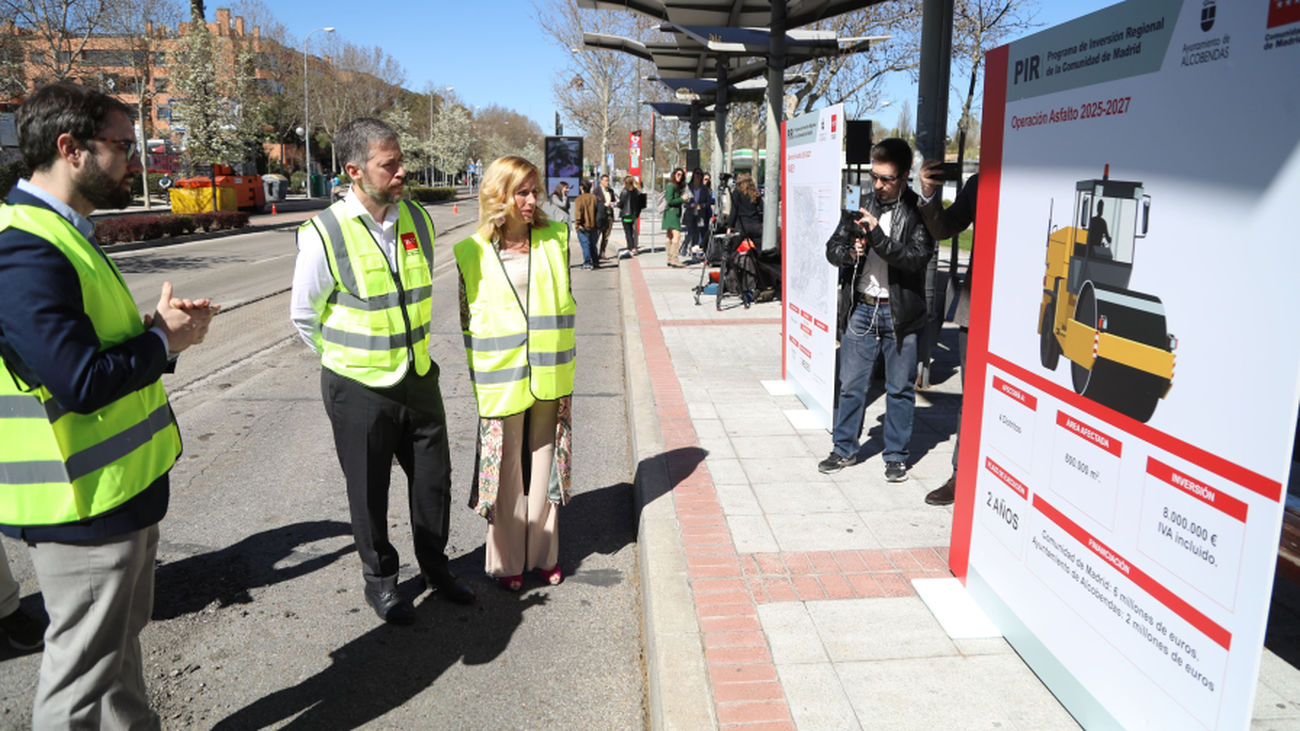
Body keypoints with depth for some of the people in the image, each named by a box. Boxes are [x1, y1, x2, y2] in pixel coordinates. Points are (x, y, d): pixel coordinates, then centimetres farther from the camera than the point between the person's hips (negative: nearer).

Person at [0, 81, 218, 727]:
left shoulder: (61, 232, 11)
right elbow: (80, 382, -28)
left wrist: (157, 326, -1)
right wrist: (163, 339, -12)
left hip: (118, 488, 10)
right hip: (84, 506, -10)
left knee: (119, 641, 25)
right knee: (83, 678, 6)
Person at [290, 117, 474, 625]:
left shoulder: (417, 220, 0)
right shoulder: (325, 235, -15)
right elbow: (304, 316, -3)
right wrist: (349, 361, 6)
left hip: (419, 379, 4)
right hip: (359, 388, -4)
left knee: (433, 478, 14)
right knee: (369, 490, 11)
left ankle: (435, 566, 36)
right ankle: (380, 580, 32)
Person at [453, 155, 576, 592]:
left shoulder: (554, 240, 3)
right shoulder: (474, 253, -4)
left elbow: (565, 303, 10)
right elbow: (469, 319, 3)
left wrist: (561, 366, 6)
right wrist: (482, 373, 0)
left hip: (549, 374, 2)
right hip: (501, 378, -2)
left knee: (543, 463, 11)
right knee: (505, 468, 7)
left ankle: (544, 553, 26)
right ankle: (507, 559, 23)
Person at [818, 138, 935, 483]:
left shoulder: (918, 212, -7)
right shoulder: (862, 206, 5)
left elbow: (918, 257, -18)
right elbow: (833, 248, 6)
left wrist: (878, 237, -25)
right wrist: (850, 252, -16)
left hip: (900, 311, -3)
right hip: (862, 309, 3)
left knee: (900, 389, 9)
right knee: (851, 384, 11)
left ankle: (896, 455, 24)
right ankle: (845, 449, 26)